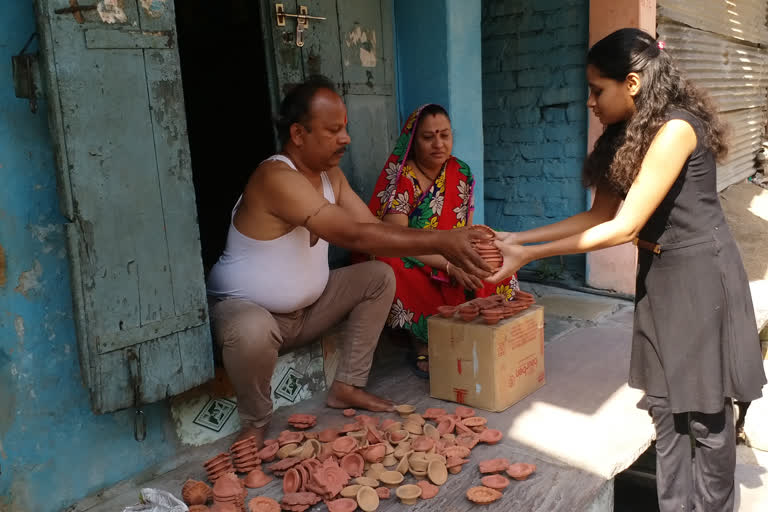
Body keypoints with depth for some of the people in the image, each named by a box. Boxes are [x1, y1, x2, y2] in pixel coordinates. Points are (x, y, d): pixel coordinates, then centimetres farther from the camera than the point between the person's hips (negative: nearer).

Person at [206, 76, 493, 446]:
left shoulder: (330, 174, 0)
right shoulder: (276, 177, -30)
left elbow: (372, 227, -6)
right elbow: (355, 237, -36)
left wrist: (445, 244, -19)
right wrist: (439, 242, -36)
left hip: (306, 306, 8)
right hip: (243, 306, -8)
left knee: (379, 277, -1)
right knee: (252, 332, -41)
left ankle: (347, 386, 6)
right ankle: (255, 422, -9)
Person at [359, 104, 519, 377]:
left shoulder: (461, 173, 3)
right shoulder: (399, 177, -14)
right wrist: (450, 266, -31)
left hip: (451, 262, 5)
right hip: (409, 262, -4)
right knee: (398, 269, -38)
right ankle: (421, 343, -18)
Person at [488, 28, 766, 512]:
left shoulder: (675, 129, -22)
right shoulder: (626, 136, 6)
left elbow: (624, 227, -24)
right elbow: (599, 215, 5)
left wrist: (528, 255, -23)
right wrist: (519, 237, -3)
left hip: (700, 276, -8)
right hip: (658, 274, 8)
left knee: (705, 410, 6)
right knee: (664, 401, 13)